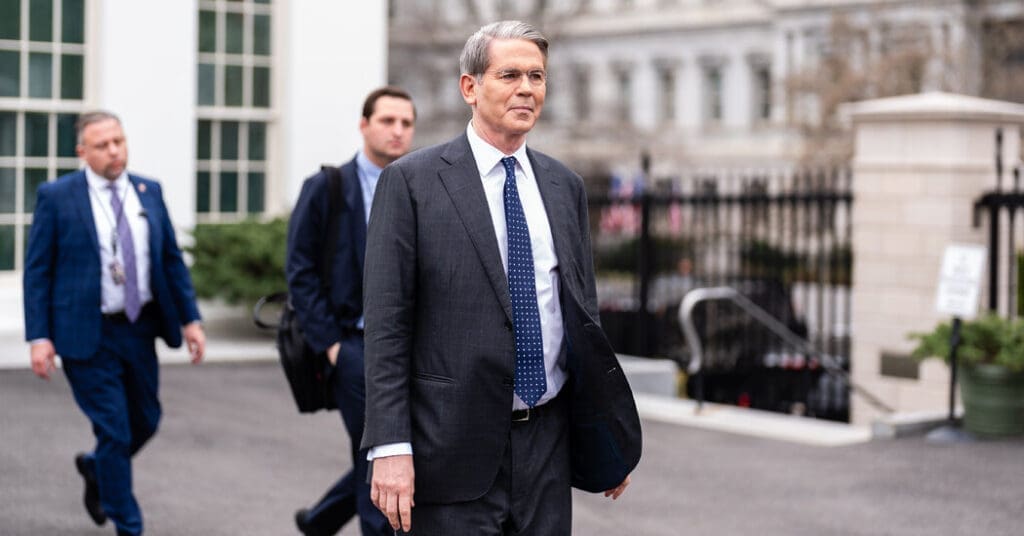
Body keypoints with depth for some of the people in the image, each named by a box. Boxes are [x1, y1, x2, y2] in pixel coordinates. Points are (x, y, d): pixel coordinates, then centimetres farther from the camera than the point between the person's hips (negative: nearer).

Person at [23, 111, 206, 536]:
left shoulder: (149, 192, 6)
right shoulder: (56, 197, -6)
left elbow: (171, 258, 10)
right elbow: (37, 271, -5)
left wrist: (190, 318, 3)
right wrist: (39, 336, -12)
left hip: (140, 328, 5)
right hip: (88, 334, -5)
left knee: (146, 420, 15)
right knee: (114, 432, -3)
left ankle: (96, 469, 45)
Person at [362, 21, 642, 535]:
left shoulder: (564, 185, 12)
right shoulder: (412, 181, -4)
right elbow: (385, 324, -8)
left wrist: (609, 436, 13)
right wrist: (390, 447, -15)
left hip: (547, 441, 5)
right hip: (452, 448, -4)